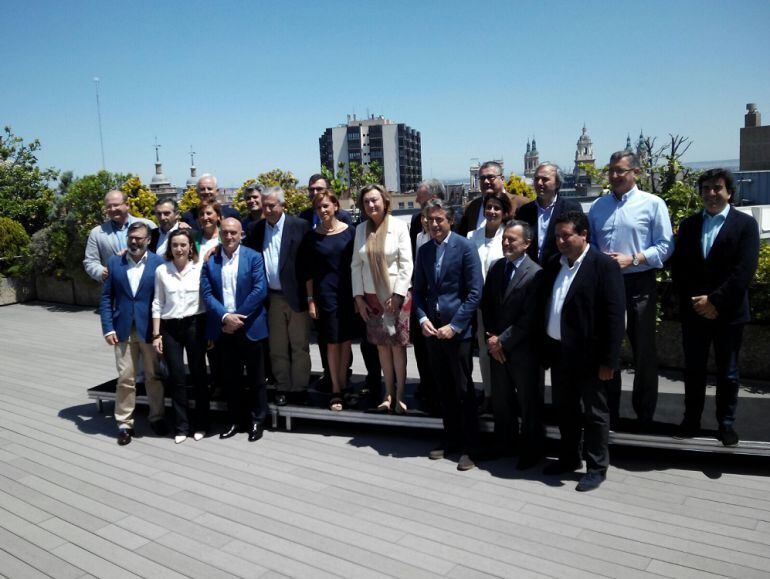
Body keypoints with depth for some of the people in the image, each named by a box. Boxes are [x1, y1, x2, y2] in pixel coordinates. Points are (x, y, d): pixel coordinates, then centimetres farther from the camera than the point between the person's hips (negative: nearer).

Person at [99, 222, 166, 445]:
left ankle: (157, 417, 25)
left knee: (154, 377, 9)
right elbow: (106, 297, 5)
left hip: (150, 329, -1)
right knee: (125, 379, 5)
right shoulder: (114, 263, 5)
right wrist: (108, 328, -3)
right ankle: (124, 424, 16)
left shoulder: (158, 263, -2)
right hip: (123, 330, 2)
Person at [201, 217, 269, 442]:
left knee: (255, 377, 7)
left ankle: (257, 421, 19)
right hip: (223, 328, 3)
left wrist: (238, 317, -14)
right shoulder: (210, 261, 5)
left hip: (249, 326, -2)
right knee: (231, 377, 13)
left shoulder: (254, 257, -3)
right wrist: (225, 317, -15)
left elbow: (260, 290, -11)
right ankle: (235, 420, 24)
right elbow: (207, 294, -1)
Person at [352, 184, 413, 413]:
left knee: (397, 345, 0)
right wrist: (358, 296, 1)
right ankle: (388, 393, 19)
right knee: (381, 345, 9)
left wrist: (397, 295, -13)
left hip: (396, 295, -3)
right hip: (371, 296, 3)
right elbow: (356, 265, 6)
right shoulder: (361, 229, 5)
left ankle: (400, 394, 11)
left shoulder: (399, 226, -6)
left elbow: (406, 263, -8)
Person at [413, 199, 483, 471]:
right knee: (445, 388, 14)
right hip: (432, 329, 5)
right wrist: (422, 319, -4)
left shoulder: (465, 247, -7)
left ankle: (468, 446, 15)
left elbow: (475, 292, -11)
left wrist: (454, 326, -15)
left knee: (464, 390, 3)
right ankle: (450, 439, 28)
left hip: (457, 330, -5)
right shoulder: (424, 250, 9)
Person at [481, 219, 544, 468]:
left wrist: (503, 340, -14)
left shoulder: (536, 274, -15)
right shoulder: (496, 267, 7)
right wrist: (490, 337, -2)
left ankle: (531, 450, 24)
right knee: (500, 400, 18)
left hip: (522, 349, -6)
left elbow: (529, 319, -18)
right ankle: (503, 445, 34)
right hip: (496, 347, 6)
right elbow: (486, 305, 9)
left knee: (529, 402, 8)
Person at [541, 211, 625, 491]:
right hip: (558, 352, 7)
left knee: (594, 412, 7)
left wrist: (608, 360, -18)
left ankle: (597, 468, 22)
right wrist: (544, 349, 9)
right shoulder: (553, 266, 9)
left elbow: (614, 315, -15)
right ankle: (569, 458, 35)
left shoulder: (605, 265, -12)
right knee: (564, 408, 18)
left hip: (588, 355, -7)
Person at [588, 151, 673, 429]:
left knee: (643, 349, 5)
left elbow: (665, 246, -7)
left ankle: (644, 413, 20)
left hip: (639, 284, -4)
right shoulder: (598, 205, 10)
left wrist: (632, 259, -17)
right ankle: (609, 409, 25)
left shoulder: (653, 204, -3)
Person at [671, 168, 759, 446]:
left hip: (728, 312, -3)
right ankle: (691, 418, 23)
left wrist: (715, 301, -16)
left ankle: (726, 422, 21)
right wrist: (694, 300, -7)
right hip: (693, 310, 3)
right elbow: (678, 267, 4)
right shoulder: (689, 224, 9)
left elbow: (744, 269, -11)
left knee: (727, 372, 8)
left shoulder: (745, 224, -2)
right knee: (693, 369, 10)